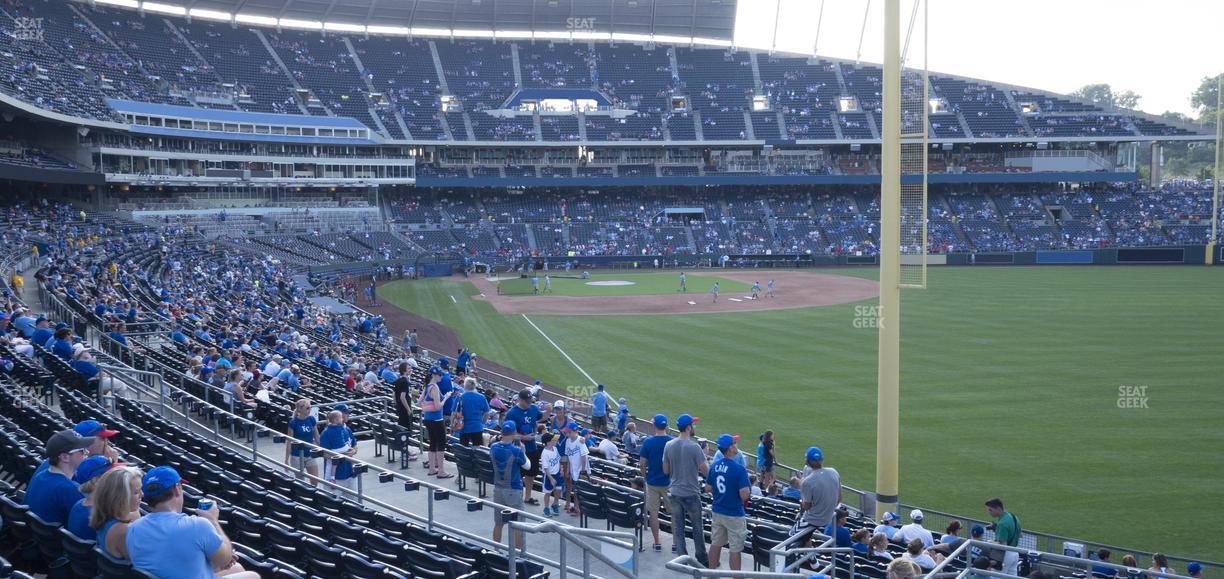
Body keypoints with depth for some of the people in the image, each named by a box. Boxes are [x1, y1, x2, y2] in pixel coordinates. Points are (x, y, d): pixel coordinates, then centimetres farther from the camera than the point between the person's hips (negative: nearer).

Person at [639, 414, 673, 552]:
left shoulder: (648, 442, -10)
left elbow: (642, 464, -6)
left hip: (652, 482, 0)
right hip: (668, 483, 0)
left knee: (653, 512, 9)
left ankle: (657, 543, 14)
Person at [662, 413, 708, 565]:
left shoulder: (669, 445, -1)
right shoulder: (694, 447, -18)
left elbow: (666, 471, 7)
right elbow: (706, 472, -15)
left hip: (674, 493, 4)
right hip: (691, 494, -4)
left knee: (678, 528, 10)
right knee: (697, 528, 11)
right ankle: (702, 559, 22)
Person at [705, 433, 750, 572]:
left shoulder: (714, 466, -2)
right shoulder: (739, 469, -21)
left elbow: (708, 488, 7)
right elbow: (744, 495, -23)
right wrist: (749, 487, -3)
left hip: (716, 512, 6)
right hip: (734, 515, -6)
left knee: (715, 544, 18)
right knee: (735, 549, 4)